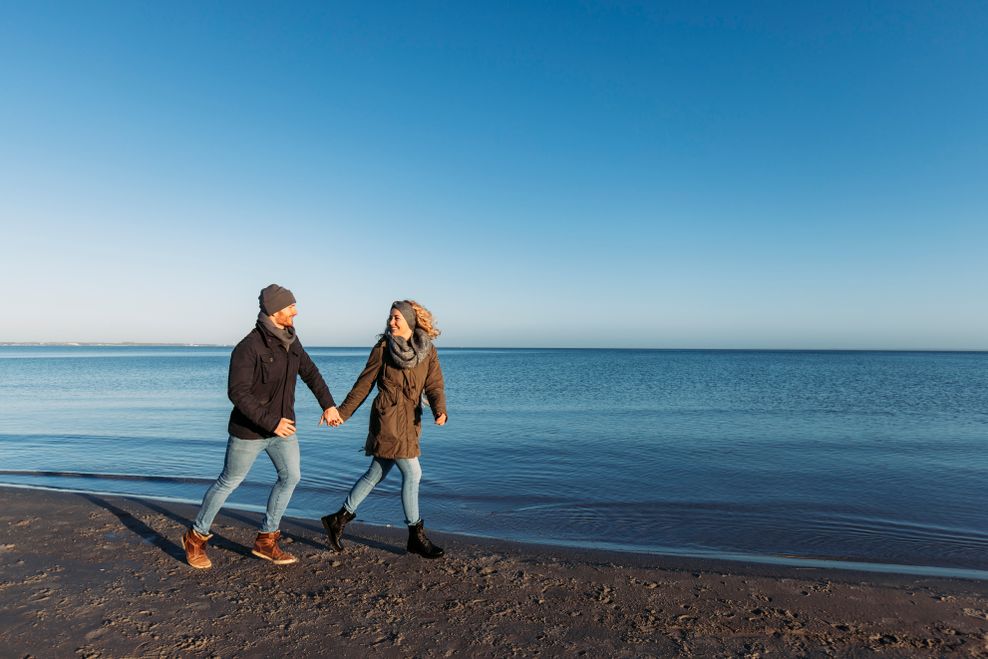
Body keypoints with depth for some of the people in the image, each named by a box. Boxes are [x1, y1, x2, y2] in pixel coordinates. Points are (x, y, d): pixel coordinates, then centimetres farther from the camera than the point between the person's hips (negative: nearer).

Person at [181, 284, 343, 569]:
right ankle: (196, 537, 32)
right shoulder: (248, 348, -24)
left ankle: (265, 540, 19)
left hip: (282, 425, 7)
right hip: (249, 429, -6)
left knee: (290, 476, 4)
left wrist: (328, 404, 3)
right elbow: (237, 393, -27)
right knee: (229, 481, 9)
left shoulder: (290, 339, -1)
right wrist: (270, 422, -29)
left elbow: (310, 372, 9)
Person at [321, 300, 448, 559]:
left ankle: (339, 518, 32)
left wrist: (440, 411, -23)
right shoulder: (383, 348, -5)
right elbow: (364, 384, 1)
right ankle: (416, 536, 11)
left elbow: (434, 385, -5)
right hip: (388, 418, -5)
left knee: (376, 474, 14)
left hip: (410, 421, 5)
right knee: (412, 473, -5)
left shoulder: (428, 351, 2)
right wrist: (343, 412, 4)